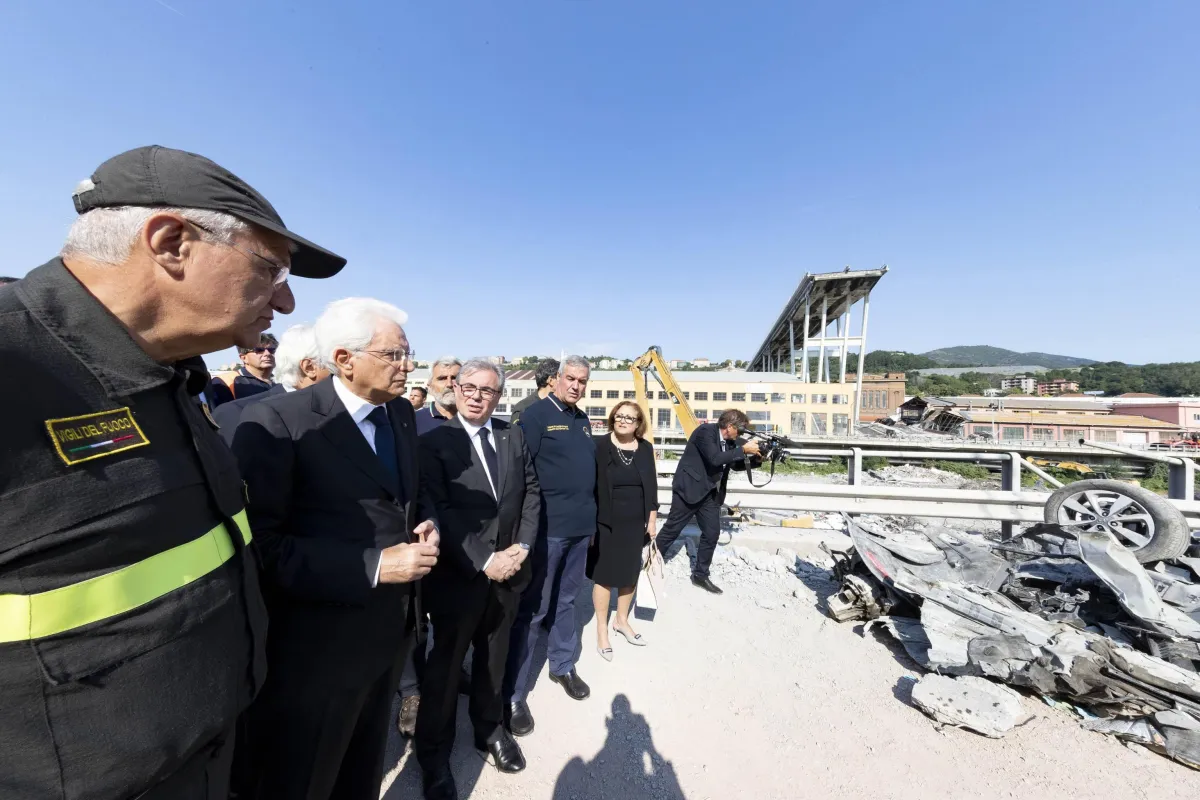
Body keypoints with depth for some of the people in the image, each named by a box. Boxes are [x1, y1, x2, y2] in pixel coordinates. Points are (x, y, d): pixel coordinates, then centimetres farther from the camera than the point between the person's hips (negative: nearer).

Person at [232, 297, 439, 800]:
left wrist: (427, 524, -8)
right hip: (320, 645, -6)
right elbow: (260, 546, -23)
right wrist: (375, 566, -27)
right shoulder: (277, 422, -20)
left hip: (391, 630, 7)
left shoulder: (400, 413, 2)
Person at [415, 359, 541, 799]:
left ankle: (490, 727, 46)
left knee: (494, 657, 23)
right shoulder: (435, 441, -12)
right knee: (445, 663, 15)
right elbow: (440, 511, -17)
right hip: (458, 574, -4)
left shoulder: (513, 435, 2)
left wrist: (523, 545, -7)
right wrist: (484, 560, -19)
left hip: (508, 569, 4)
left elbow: (531, 492, 4)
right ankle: (434, 751, 39)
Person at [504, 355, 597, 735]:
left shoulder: (583, 420, 11)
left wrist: (592, 514, 16)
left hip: (581, 526, 7)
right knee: (532, 608, 6)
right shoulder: (535, 414, -11)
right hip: (547, 527, -7)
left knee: (565, 601, 22)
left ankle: (563, 666, 42)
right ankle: (513, 694, 24)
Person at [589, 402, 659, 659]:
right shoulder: (600, 445, -11)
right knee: (604, 574, 9)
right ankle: (601, 629, 27)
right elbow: (590, 485, -9)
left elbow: (652, 486, 7)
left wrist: (652, 520, 5)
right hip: (606, 522, -4)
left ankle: (621, 620, 39)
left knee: (630, 573, 17)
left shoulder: (645, 448, 1)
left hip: (636, 523, 4)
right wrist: (590, 522, -10)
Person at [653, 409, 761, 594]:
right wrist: (743, 449, -23)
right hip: (690, 489, -8)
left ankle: (700, 575, 23)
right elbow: (715, 459, -30)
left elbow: (736, 464, 15)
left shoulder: (730, 441, 7)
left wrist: (755, 457, -1)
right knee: (671, 530, 1)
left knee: (712, 533, 8)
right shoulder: (706, 431, -19)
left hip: (710, 493, 8)